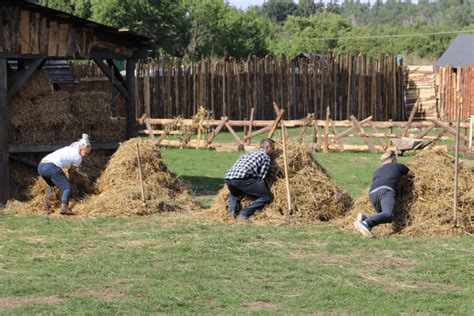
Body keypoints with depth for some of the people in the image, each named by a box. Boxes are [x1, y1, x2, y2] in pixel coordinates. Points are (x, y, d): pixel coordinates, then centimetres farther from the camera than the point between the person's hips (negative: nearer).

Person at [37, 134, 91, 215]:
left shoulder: (69, 148, 26)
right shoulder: (78, 157, 4)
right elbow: (71, 171, 13)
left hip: (40, 166, 9)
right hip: (51, 167, -9)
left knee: (53, 186, 31)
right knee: (67, 188, -9)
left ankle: (48, 208, 23)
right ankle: (64, 208, -29)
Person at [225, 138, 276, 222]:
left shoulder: (247, 154, 34)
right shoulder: (266, 157, 14)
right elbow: (261, 178, 5)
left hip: (228, 178, 7)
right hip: (241, 179, -7)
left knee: (234, 194, 38)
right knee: (267, 197, 0)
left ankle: (233, 208, 8)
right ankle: (243, 214, -10)